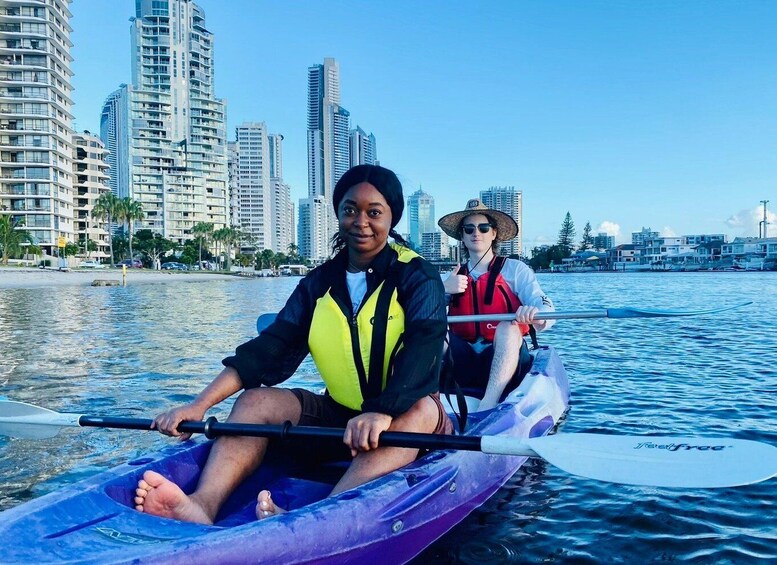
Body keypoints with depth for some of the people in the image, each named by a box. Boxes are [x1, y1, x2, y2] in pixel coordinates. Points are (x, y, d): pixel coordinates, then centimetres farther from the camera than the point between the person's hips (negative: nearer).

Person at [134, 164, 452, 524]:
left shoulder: (418, 278, -9)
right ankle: (204, 504, -37)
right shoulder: (318, 284, 3)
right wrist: (199, 405, -15)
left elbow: (421, 356, -25)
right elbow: (268, 350, -4)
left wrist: (382, 414, -43)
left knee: (421, 410, -35)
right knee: (255, 400, -12)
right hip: (338, 416, 4)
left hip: (401, 417, -4)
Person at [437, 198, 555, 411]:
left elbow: (546, 308, -8)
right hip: (463, 362, 3)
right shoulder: (452, 277, 16)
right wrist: (443, 289, -14)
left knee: (508, 327, -32)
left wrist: (535, 314, -33)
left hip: (506, 359, -2)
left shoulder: (515, 269, 6)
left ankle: (487, 406, -47)